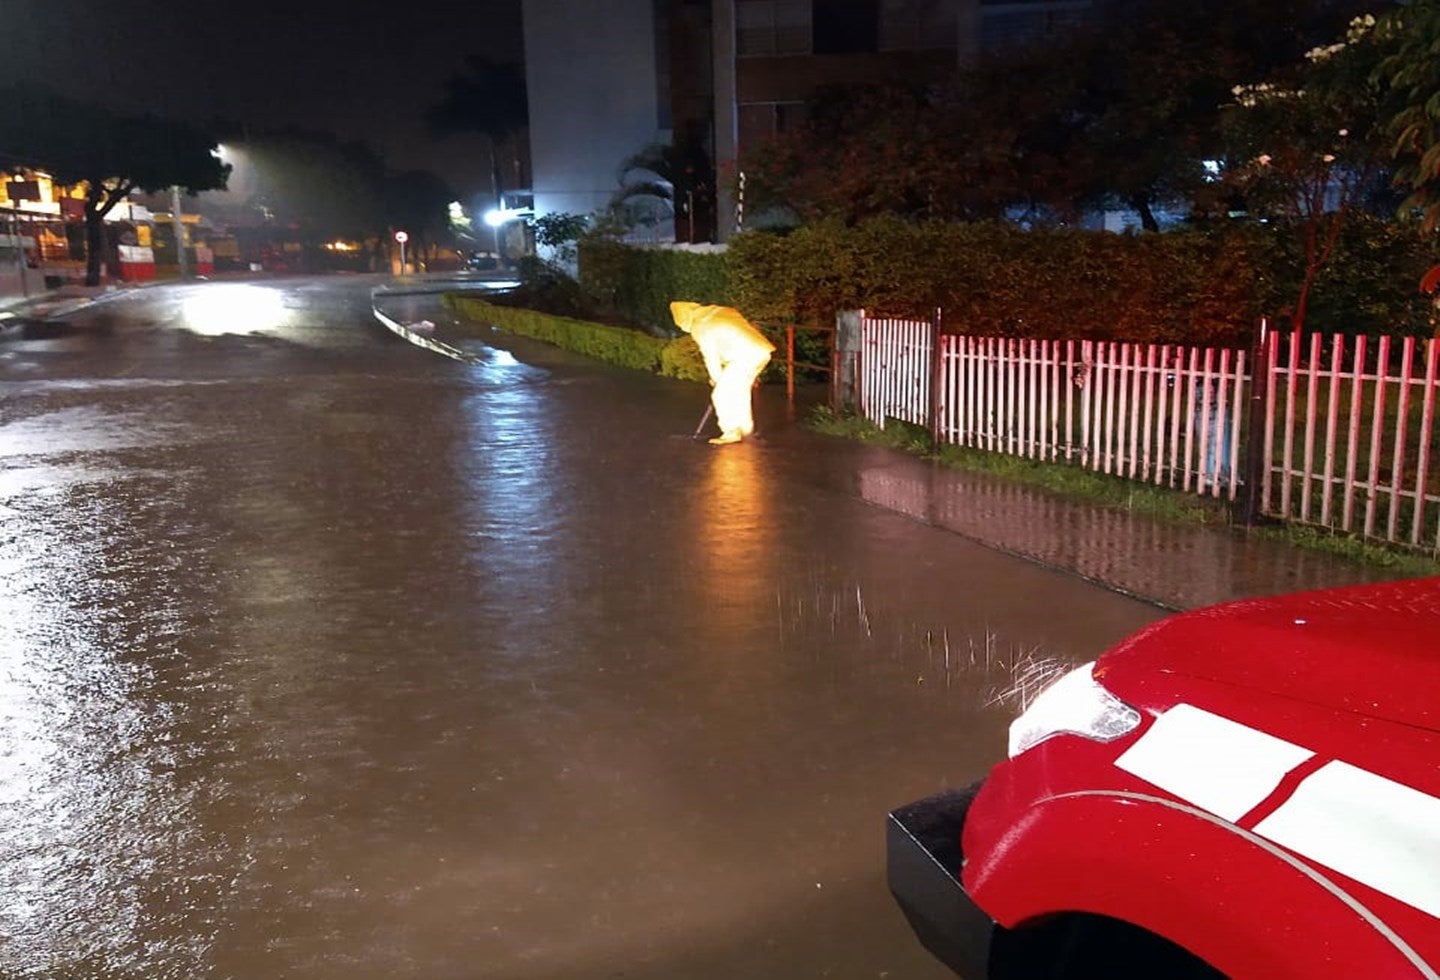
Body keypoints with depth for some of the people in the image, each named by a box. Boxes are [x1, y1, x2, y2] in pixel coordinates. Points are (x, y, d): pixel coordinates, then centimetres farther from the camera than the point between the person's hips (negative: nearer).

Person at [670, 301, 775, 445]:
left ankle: (731, 432, 2)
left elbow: (711, 358, -1)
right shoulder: (722, 311, 18)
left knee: (721, 394, 2)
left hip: (746, 357, -8)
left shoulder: (700, 328, -4)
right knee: (740, 390, 24)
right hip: (763, 351, 8)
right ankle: (746, 428, 33)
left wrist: (717, 379, 16)